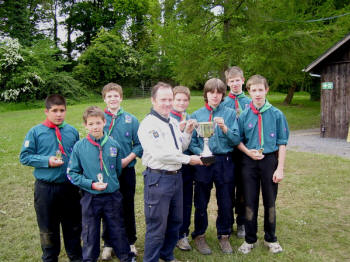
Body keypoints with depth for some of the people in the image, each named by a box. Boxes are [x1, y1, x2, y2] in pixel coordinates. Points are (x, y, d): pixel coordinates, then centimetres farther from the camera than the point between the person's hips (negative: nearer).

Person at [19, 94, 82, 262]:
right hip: (45, 189, -2)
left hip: (70, 187, 2)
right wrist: (47, 160, -17)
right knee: (48, 228, 13)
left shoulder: (72, 131, 2)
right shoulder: (35, 132, -5)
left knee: (73, 225, 16)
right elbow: (24, 157, -4)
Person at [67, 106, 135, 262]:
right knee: (90, 234, 13)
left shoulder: (113, 144, -3)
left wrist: (111, 182, 3)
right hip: (90, 198, -1)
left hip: (113, 195, 1)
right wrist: (91, 184, -15)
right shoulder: (79, 147, -8)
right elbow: (72, 173, -5)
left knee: (118, 230, 16)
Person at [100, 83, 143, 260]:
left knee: (128, 206, 11)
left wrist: (127, 159, -12)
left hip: (127, 170, 0)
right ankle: (108, 243, 27)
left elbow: (139, 145, 1)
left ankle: (130, 241, 28)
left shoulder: (131, 119, 0)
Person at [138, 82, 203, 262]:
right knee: (157, 225, 1)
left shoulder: (173, 122, 13)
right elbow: (160, 153, -20)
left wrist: (187, 132, 1)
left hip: (176, 176, 8)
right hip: (158, 178, -8)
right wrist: (188, 159, -13)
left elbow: (181, 147, 20)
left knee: (175, 221, 20)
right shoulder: (148, 124, -13)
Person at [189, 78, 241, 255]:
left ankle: (224, 236, 29)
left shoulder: (230, 113, 3)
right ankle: (199, 236, 28)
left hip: (224, 162, 0)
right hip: (203, 162, 0)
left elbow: (236, 140, -3)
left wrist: (225, 128, -19)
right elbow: (191, 141, 1)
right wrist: (201, 153, -16)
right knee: (201, 202, 10)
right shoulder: (197, 115, 5)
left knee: (225, 202, 9)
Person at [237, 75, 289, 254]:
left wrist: (280, 168, -6)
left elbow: (282, 143, -1)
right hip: (249, 162, 1)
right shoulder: (244, 115, 0)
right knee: (250, 202, 9)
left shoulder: (276, 114, -3)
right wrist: (248, 152, -13)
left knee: (270, 202, 11)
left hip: (270, 160, 0)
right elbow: (238, 140, 7)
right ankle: (250, 239, 25)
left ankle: (270, 238, 30)